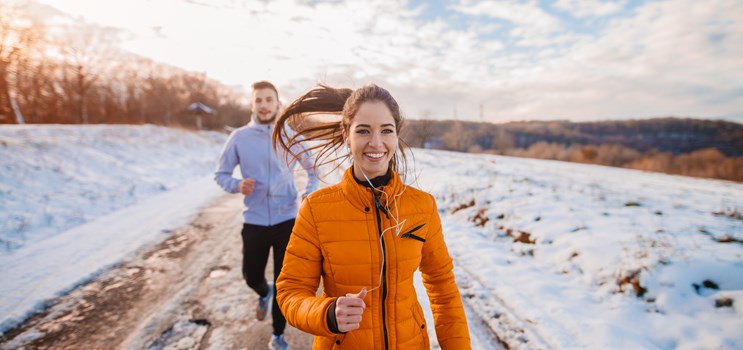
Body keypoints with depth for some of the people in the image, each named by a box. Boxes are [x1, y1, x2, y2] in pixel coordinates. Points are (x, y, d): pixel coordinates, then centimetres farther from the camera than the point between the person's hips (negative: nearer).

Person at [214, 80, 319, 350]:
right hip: (254, 221, 1)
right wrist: (237, 186, -18)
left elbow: (314, 169, 9)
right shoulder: (239, 137, -4)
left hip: (287, 220, 0)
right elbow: (221, 174, 4)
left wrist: (310, 195, -9)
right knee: (252, 276, 14)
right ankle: (264, 294, 51)